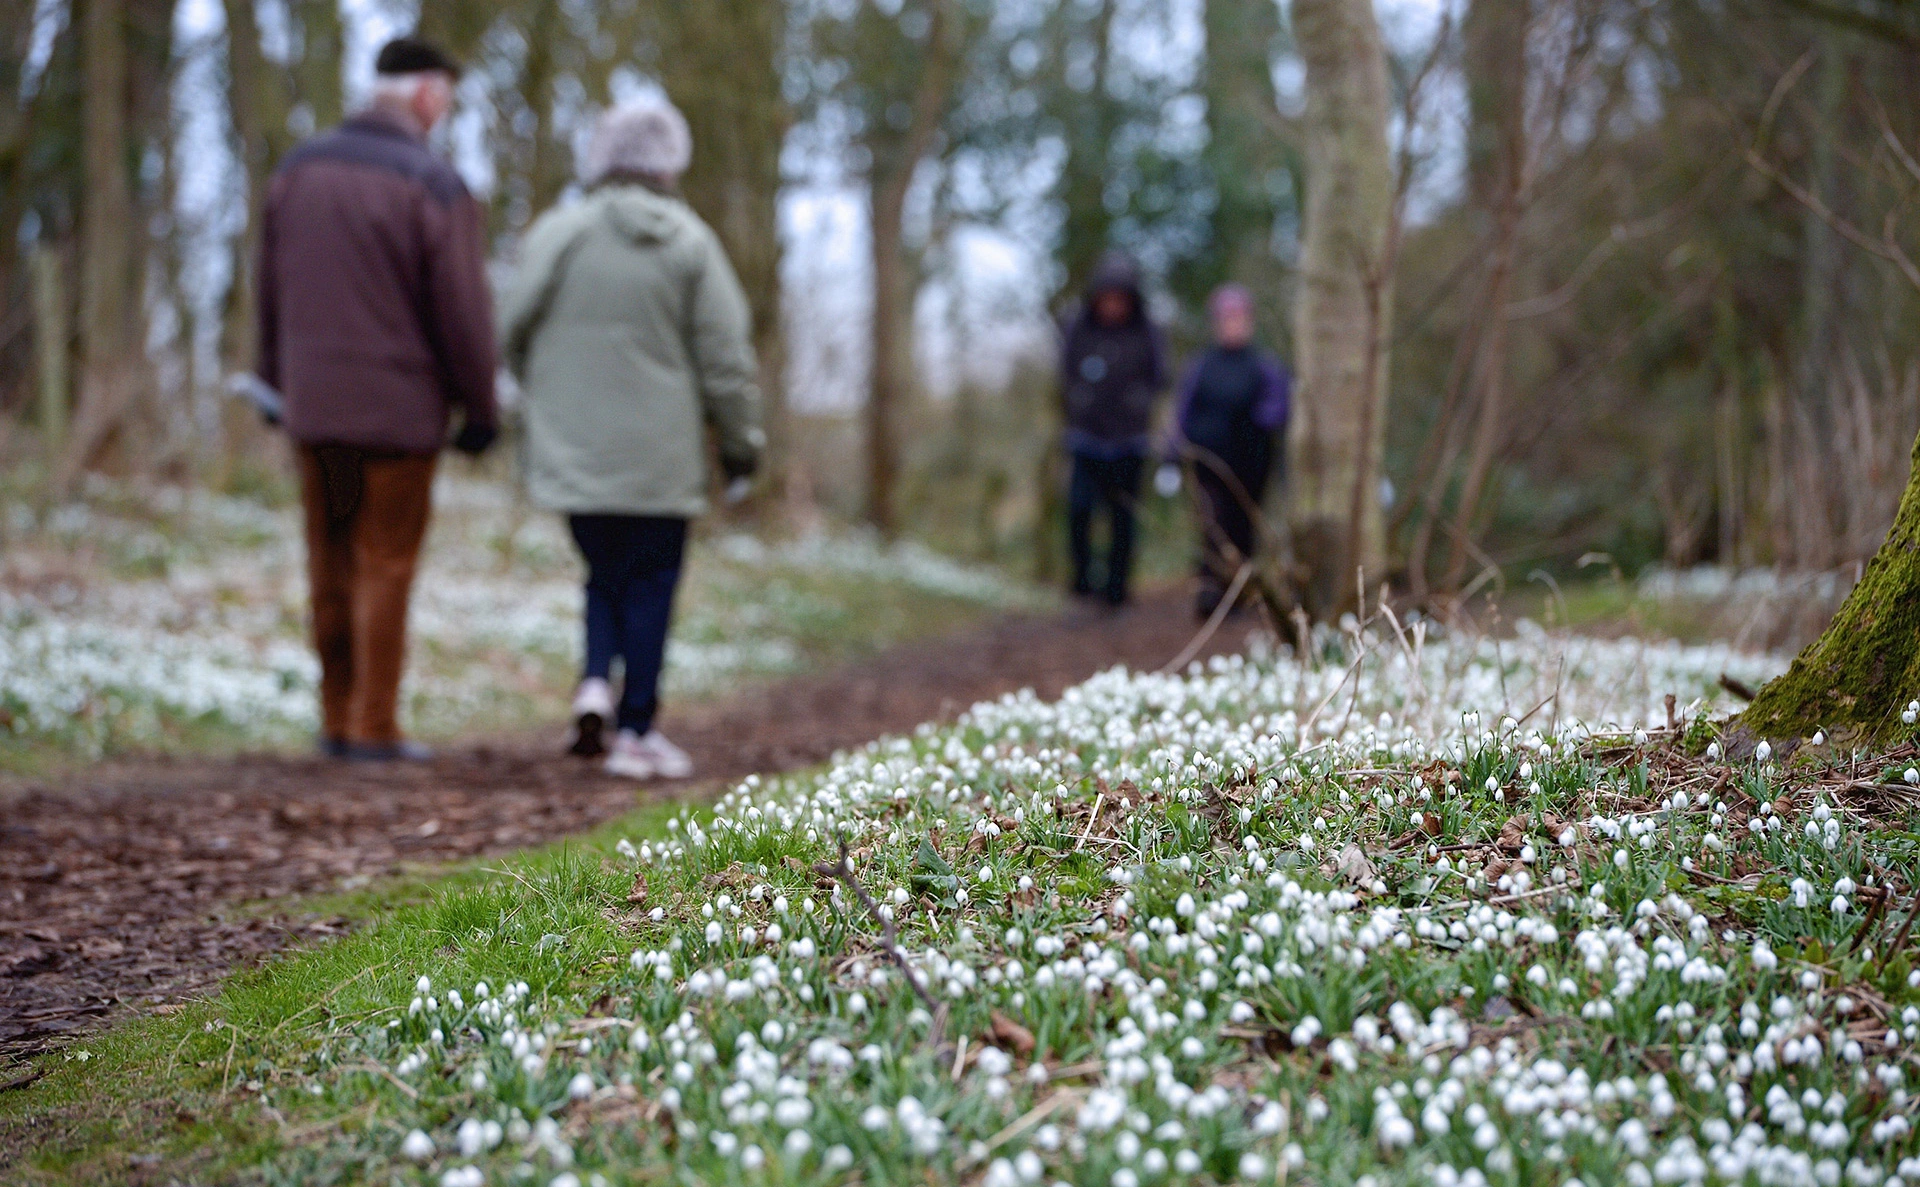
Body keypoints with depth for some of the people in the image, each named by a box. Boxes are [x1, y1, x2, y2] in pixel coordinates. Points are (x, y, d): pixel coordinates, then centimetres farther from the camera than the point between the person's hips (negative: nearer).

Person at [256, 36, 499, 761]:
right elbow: (462, 310, -11)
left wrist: (275, 378, 23)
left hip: (313, 402, 5)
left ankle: (337, 719, 19)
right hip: (397, 406, -5)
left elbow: (271, 287, 12)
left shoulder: (299, 170, 5)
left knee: (331, 563, 13)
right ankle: (375, 728, 5)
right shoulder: (434, 188, -13)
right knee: (385, 565, 2)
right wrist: (479, 408, -1)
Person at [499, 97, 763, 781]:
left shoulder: (557, 233, -2)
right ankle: (636, 731, 4)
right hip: (659, 455, -2)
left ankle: (596, 682, -2)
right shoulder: (689, 243, -5)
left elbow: (513, 333, 4)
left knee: (605, 572, 18)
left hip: (573, 448, 2)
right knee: (649, 584, 4)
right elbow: (725, 357, -4)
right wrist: (741, 439, 8)